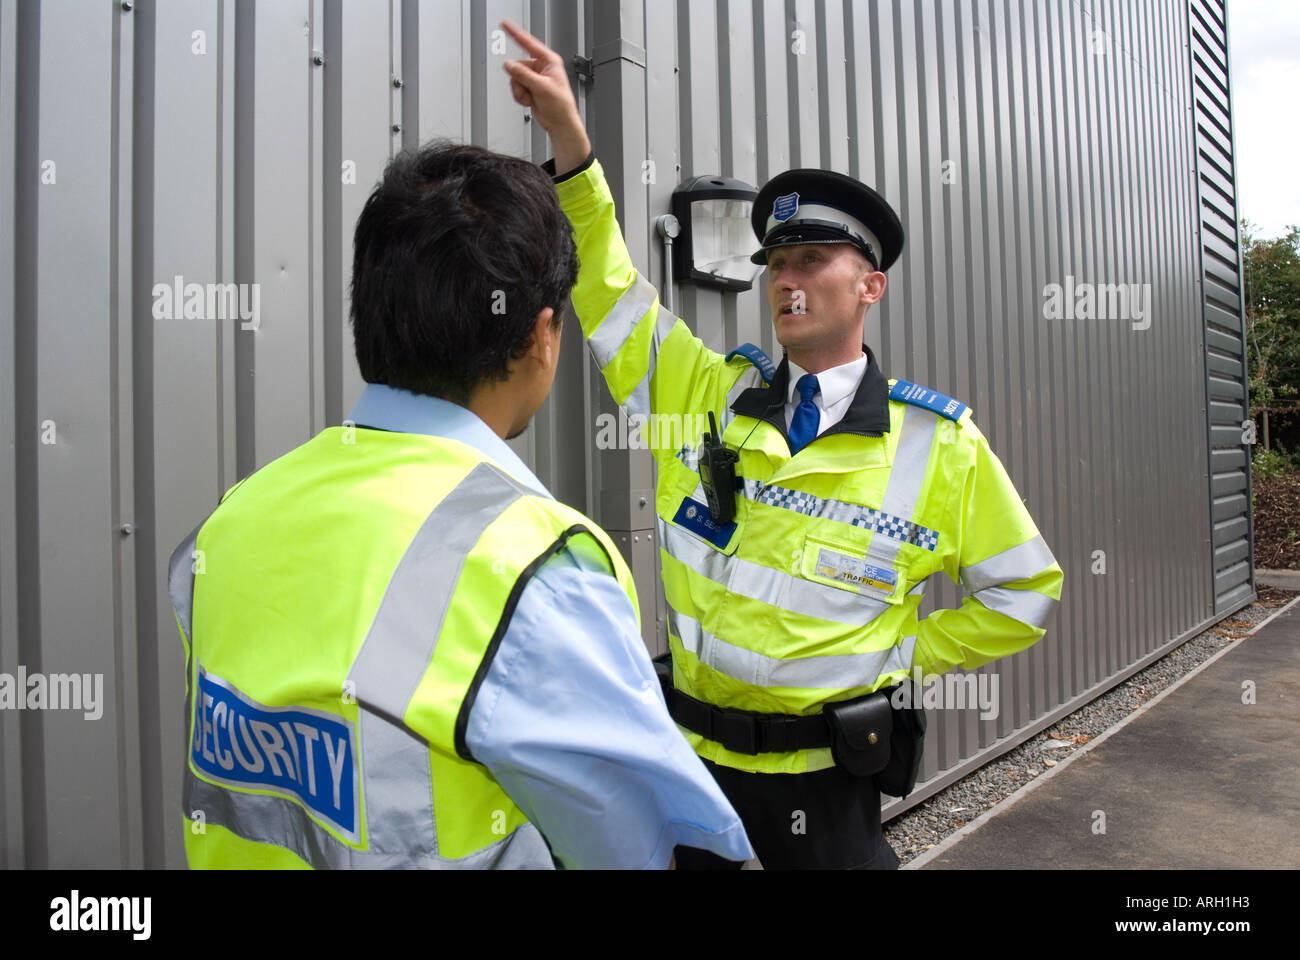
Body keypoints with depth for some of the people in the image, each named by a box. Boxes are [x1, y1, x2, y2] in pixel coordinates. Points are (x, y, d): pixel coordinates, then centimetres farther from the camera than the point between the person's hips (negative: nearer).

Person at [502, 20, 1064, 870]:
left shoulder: (940, 444, -9)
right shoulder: (706, 394, -2)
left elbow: (1024, 597, 0)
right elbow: (608, 284, -4)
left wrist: (897, 653, -6)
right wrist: (568, 134, -15)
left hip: (822, 769, -2)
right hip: (691, 745, 3)